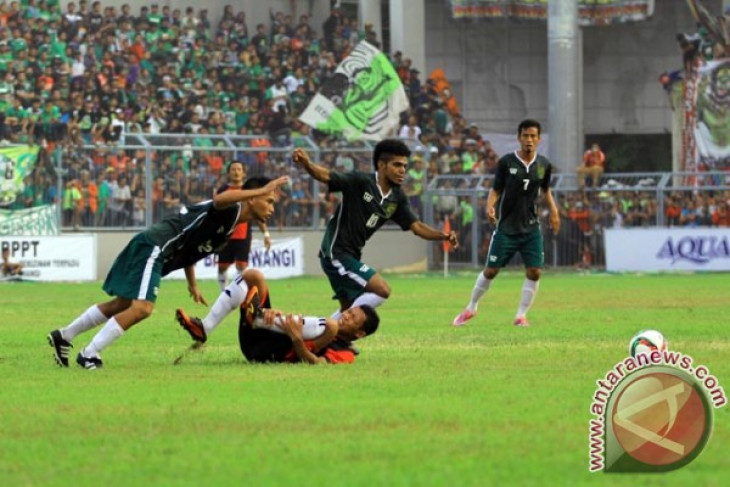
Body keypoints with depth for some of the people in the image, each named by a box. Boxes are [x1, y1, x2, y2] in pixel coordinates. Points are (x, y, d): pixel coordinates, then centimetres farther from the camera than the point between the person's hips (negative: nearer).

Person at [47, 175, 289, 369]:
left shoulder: (230, 228, 18)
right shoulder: (230, 210, -13)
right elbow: (219, 200, -41)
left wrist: (193, 285, 26)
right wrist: (262, 191, -39)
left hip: (149, 249, 11)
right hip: (153, 246, -11)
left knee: (121, 305, 19)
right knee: (142, 308, -20)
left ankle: (63, 336, 31)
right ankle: (89, 355, -13)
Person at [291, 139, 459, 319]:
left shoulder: (397, 198, 4)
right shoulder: (360, 182, -17)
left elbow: (416, 226, 4)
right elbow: (325, 175, -27)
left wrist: (444, 236, -13)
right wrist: (307, 164, -48)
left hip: (352, 256, 9)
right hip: (336, 253, -9)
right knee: (382, 289, -17)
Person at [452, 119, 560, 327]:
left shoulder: (544, 165, 2)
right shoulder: (506, 162, -8)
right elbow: (496, 190, -3)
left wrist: (553, 211, 5)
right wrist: (490, 206, -22)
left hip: (531, 228, 3)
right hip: (506, 226, -2)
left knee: (534, 272, -8)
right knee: (490, 271, 2)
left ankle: (521, 315, 5)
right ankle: (470, 309, 21)